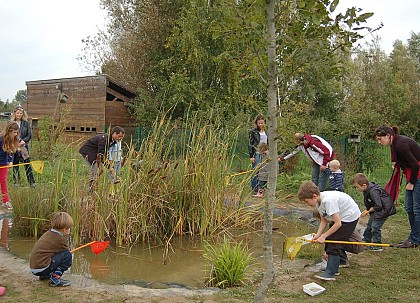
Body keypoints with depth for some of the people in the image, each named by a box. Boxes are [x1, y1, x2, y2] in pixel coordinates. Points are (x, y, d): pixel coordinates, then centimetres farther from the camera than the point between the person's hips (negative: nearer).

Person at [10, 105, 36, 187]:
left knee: (27, 164, -1)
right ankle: (16, 182, 17)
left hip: (24, 146, 0)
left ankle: (32, 182, 3)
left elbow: (30, 135, 4)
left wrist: (24, 141, -13)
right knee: (15, 165, 7)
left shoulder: (26, 123, 5)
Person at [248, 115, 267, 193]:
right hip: (256, 154, -5)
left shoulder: (266, 132, 13)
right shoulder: (253, 131, -3)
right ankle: (254, 188, 7)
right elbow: (250, 144, -6)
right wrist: (251, 156, -11)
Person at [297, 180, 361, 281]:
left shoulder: (328, 201, -33)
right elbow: (324, 220, 1)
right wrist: (318, 235, -13)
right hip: (340, 217, 9)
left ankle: (330, 273, -7)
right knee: (329, 241, 11)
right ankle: (334, 268, 24)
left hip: (350, 216, -9)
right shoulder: (318, 202, -5)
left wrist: (323, 236, -23)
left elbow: (338, 223, -30)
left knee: (333, 242, -12)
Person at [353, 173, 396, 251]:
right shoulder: (367, 190, -1)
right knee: (369, 225, 16)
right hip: (376, 210, 10)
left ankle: (377, 246, 1)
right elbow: (368, 203, 10)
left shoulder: (373, 191, -31)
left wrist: (368, 211, -18)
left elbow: (378, 205, -30)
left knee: (375, 226, -11)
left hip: (384, 209, -10)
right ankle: (366, 241, 31)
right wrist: (367, 211, -5)